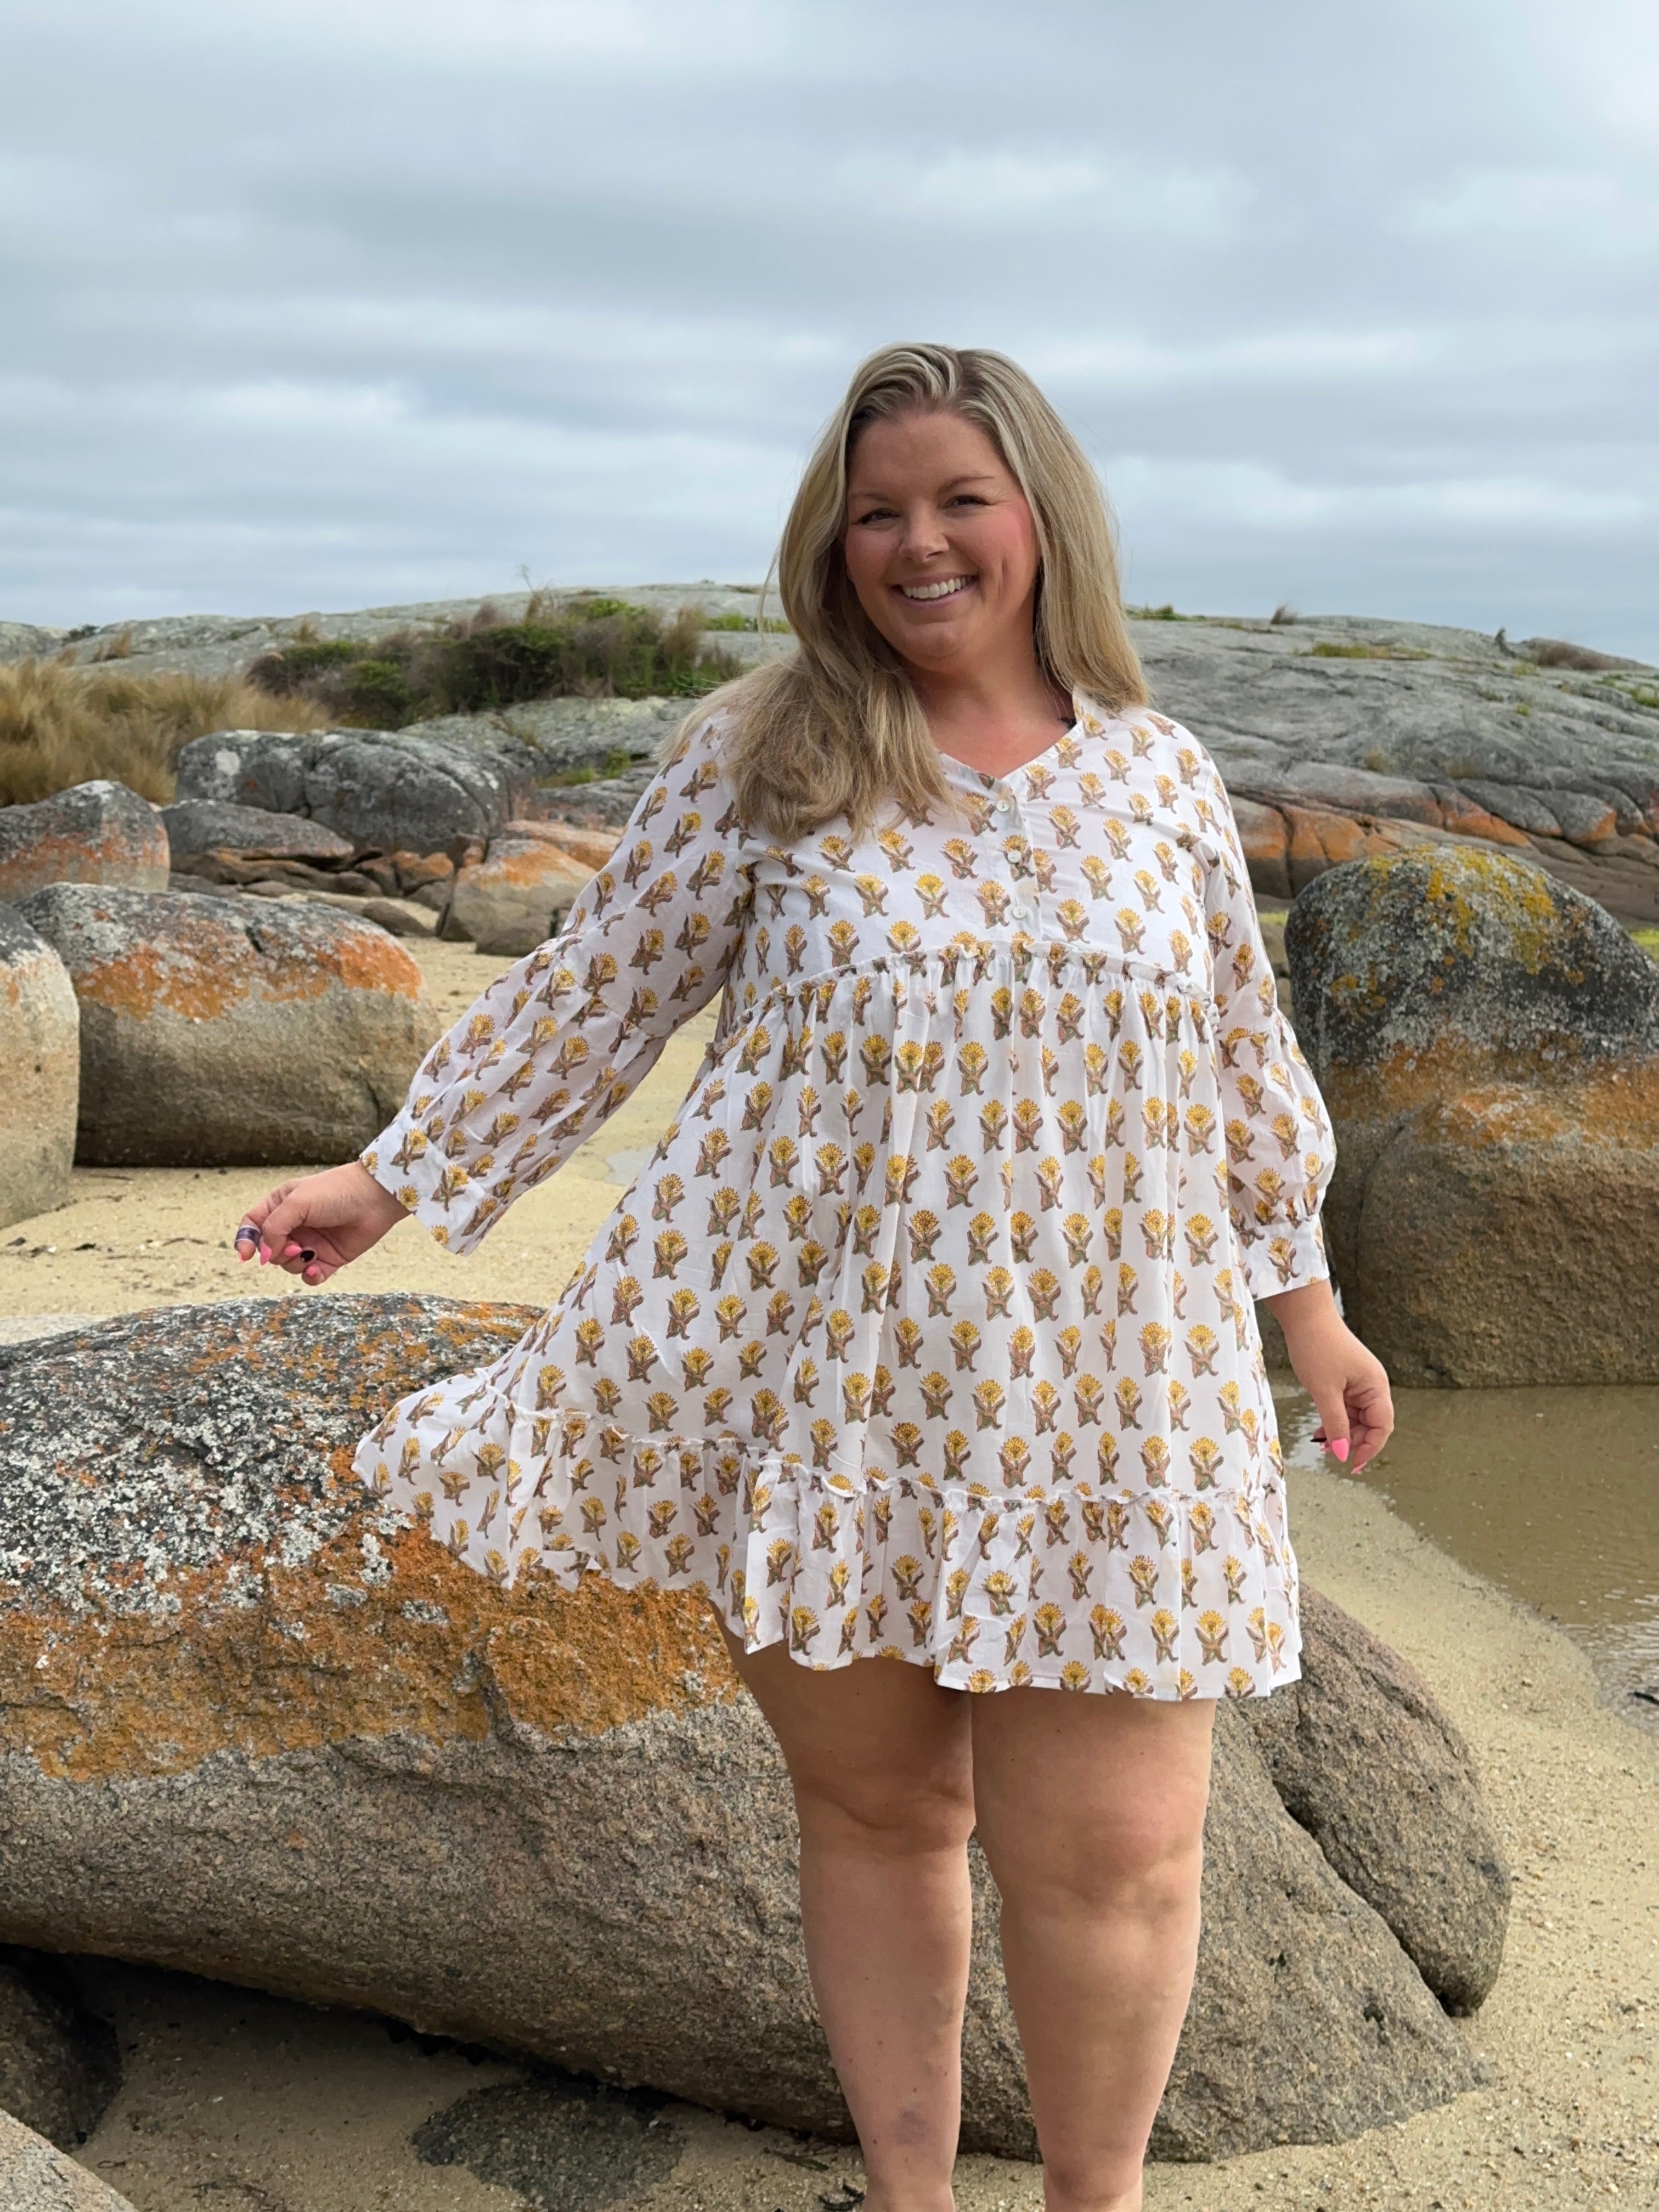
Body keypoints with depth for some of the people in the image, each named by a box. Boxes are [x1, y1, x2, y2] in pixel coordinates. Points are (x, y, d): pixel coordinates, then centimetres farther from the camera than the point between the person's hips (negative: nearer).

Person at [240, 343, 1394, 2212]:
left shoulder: (1157, 772, 7)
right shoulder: (759, 753, 1)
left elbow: (1240, 1056, 15)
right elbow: (593, 990, 5)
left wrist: (1306, 1301, 18)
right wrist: (397, 1178, 4)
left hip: (1090, 1395, 1)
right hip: (815, 1369, 0)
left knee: (1105, 1850, 1)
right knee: (872, 1804, 12)